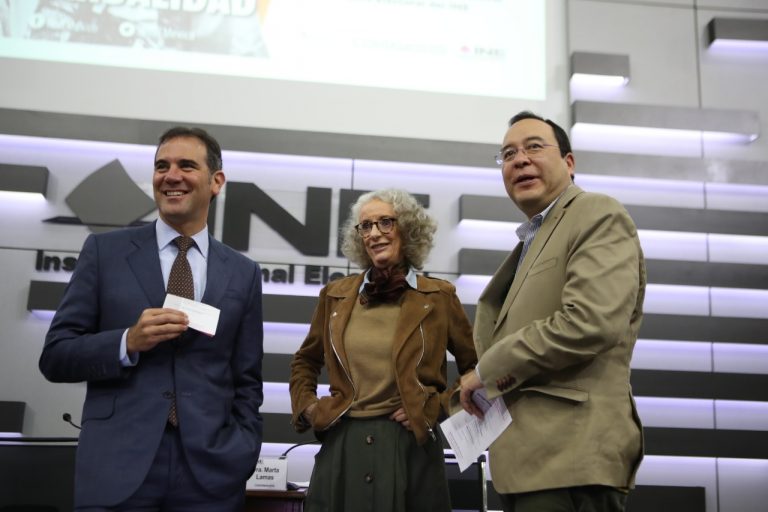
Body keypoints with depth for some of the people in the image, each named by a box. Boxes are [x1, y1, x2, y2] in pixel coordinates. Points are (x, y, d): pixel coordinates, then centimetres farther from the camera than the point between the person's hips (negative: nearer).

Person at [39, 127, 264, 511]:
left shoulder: (243, 273, 6)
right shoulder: (105, 251, 2)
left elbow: (246, 381, 9)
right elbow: (55, 356, 1)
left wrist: (241, 461, -2)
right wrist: (128, 343, -15)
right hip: (116, 471, -1)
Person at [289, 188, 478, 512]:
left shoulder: (438, 295, 1)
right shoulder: (336, 295, 8)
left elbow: (475, 367, 7)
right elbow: (305, 361, 21)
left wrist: (440, 406, -5)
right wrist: (305, 406, 6)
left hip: (409, 445, -2)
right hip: (341, 446, 2)